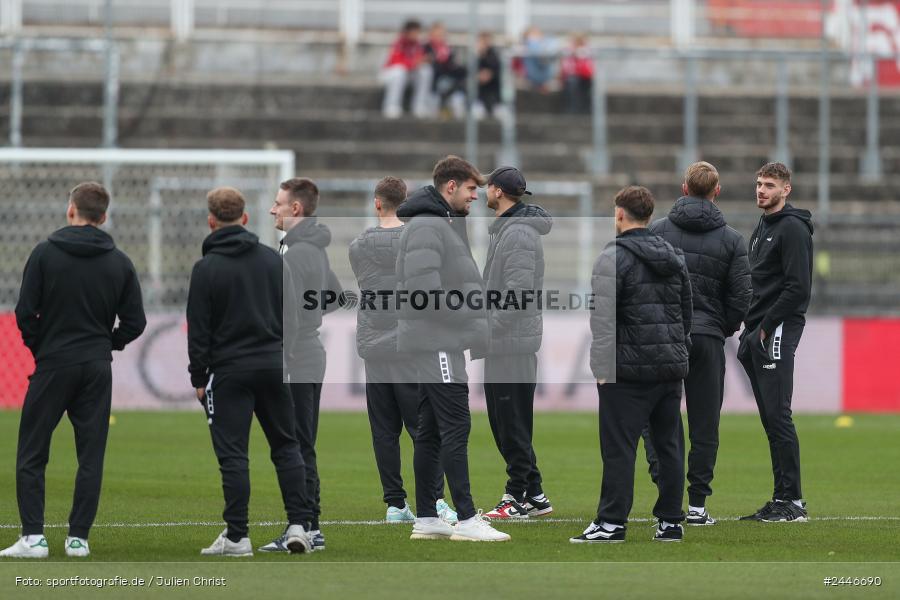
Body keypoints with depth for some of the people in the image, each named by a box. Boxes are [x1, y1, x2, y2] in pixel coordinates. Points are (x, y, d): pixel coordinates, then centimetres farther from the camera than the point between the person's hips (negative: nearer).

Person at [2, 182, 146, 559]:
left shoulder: (45, 254, -5)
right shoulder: (119, 263, 4)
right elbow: (135, 321, 3)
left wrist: (39, 347, 7)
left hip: (53, 366, -3)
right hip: (97, 368, 3)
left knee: (31, 455, 3)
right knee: (91, 456, 7)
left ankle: (33, 537, -5)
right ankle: (78, 537, 4)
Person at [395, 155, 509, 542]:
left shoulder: (447, 223, 18)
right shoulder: (426, 227, -15)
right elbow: (424, 287, -24)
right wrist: (467, 313, -16)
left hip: (440, 343, 11)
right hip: (436, 342, -11)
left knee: (431, 430, 11)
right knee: (455, 426, -11)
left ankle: (426, 518, 14)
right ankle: (466, 519, -12)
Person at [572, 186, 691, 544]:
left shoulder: (614, 258, -9)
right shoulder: (673, 257, 15)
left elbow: (603, 319, -14)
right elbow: (686, 313, 20)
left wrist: (602, 370, -12)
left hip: (630, 370, -7)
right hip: (672, 367, 7)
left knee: (619, 447, -5)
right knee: (669, 446, 10)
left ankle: (612, 522, -6)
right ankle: (670, 522, 11)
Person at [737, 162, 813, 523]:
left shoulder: (792, 229, -10)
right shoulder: (761, 229, 20)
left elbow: (798, 287, -18)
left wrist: (766, 327, -16)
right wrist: (750, 330, 12)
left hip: (778, 331, -10)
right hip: (756, 333, 10)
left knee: (777, 415, -12)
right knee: (770, 418, 8)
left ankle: (792, 500, -12)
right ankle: (782, 499, 10)